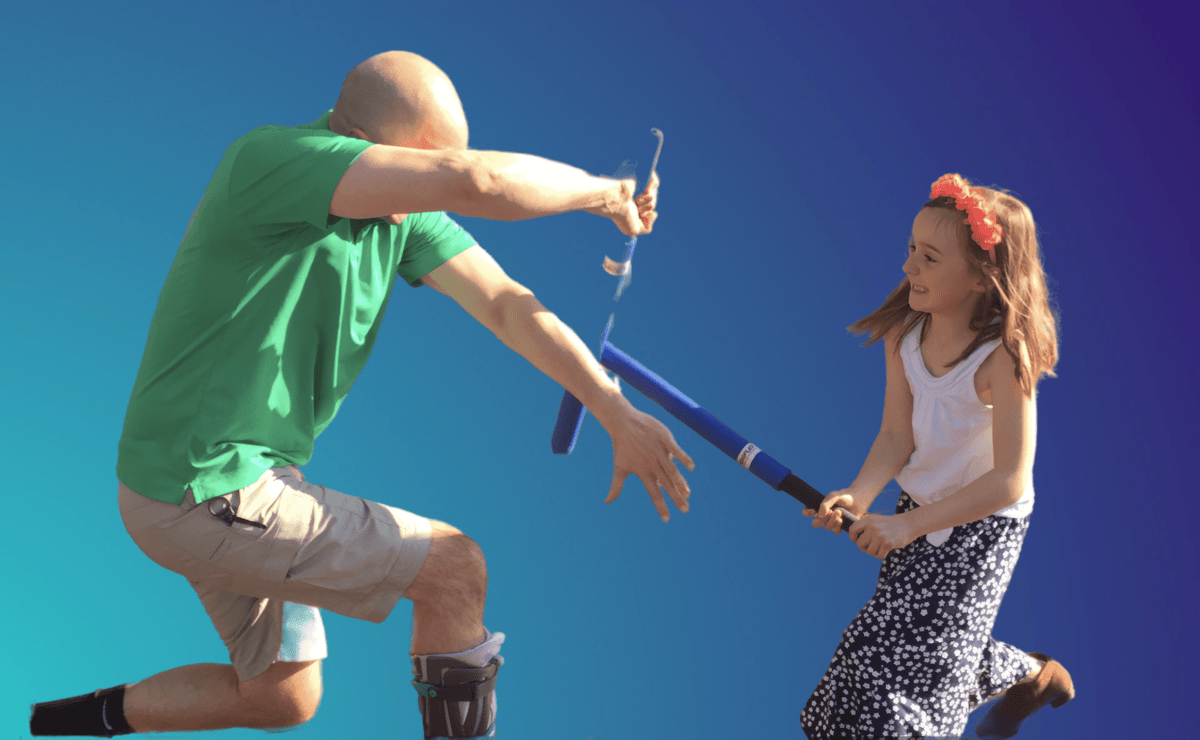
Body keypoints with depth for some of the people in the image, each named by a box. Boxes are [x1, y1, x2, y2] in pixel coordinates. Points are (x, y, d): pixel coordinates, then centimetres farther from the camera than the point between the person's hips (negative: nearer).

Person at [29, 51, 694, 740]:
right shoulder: (268, 158, -25)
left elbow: (507, 304, -2)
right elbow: (475, 183, -37)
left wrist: (619, 415, -9)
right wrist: (600, 191, -21)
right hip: (204, 496, -9)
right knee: (455, 568, -8)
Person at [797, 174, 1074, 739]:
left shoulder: (1005, 358, -29)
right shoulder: (905, 335, -11)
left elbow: (1009, 481, -29)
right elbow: (897, 435, -9)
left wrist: (907, 525, -34)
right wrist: (859, 495, -29)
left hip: (981, 527, -6)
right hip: (917, 509, 6)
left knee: (910, 654, -4)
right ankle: (1030, 674, 42)